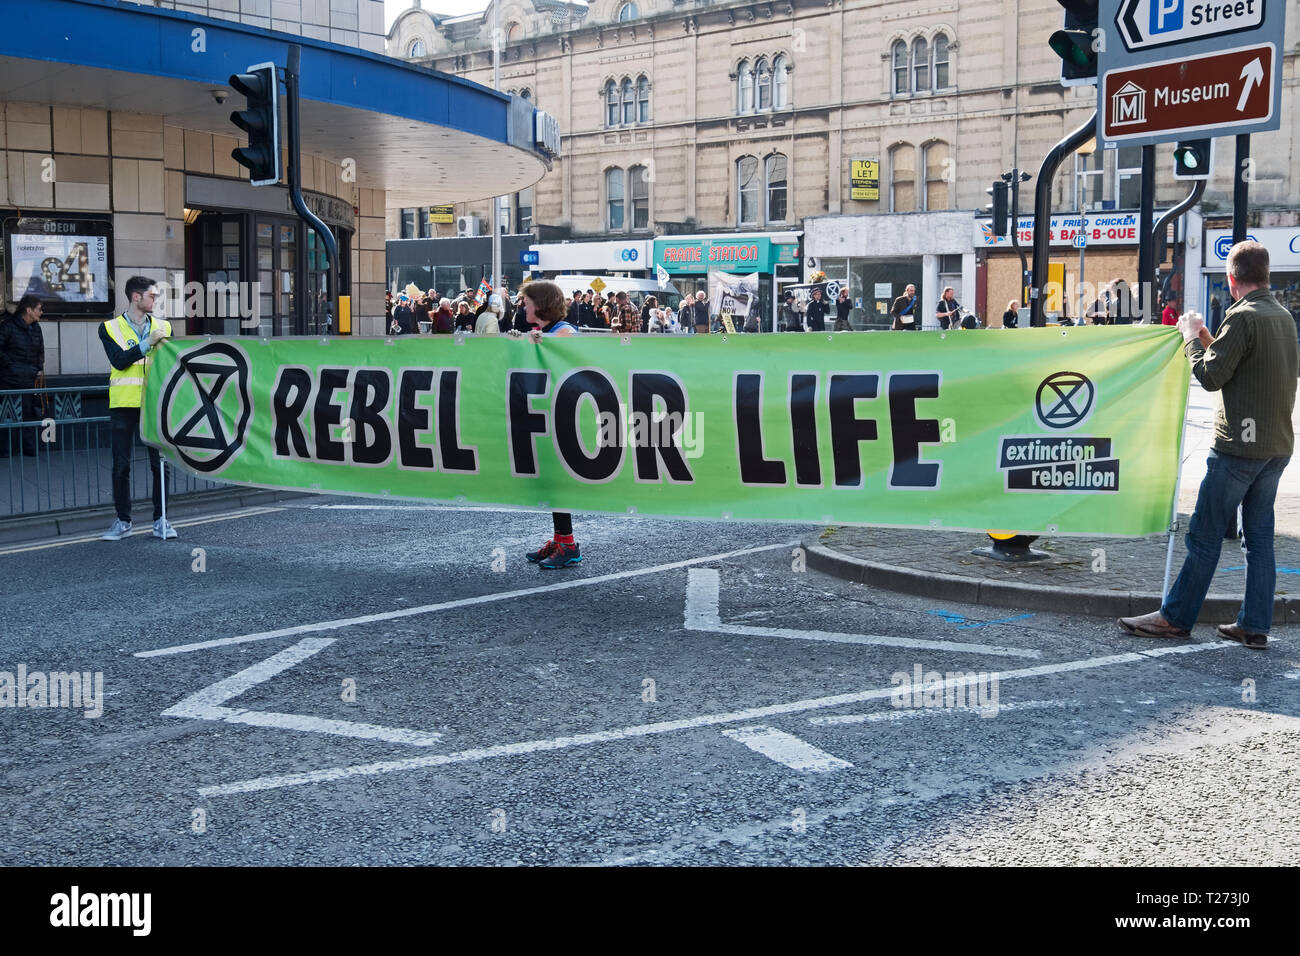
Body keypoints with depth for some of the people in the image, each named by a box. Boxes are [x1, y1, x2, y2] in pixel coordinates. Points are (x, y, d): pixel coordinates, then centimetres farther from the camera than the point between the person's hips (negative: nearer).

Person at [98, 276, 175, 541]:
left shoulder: (163, 327, 13)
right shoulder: (110, 328, 5)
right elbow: (119, 361, -10)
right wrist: (147, 344, -16)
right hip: (124, 404, -1)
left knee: (160, 463, 1)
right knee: (121, 466, 4)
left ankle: (160, 519, 10)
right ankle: (123, 521, 14)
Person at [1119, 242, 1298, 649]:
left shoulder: (1243, 317, -15)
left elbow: (1211, 376, -15)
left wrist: (1191, 337, -1)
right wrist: (1207, 338, 18)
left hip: (1239, 446, -8)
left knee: (1205, 535, -1)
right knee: (1260, 536, 10)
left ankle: (1176, 617, 6)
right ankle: (1254, 626, 12)